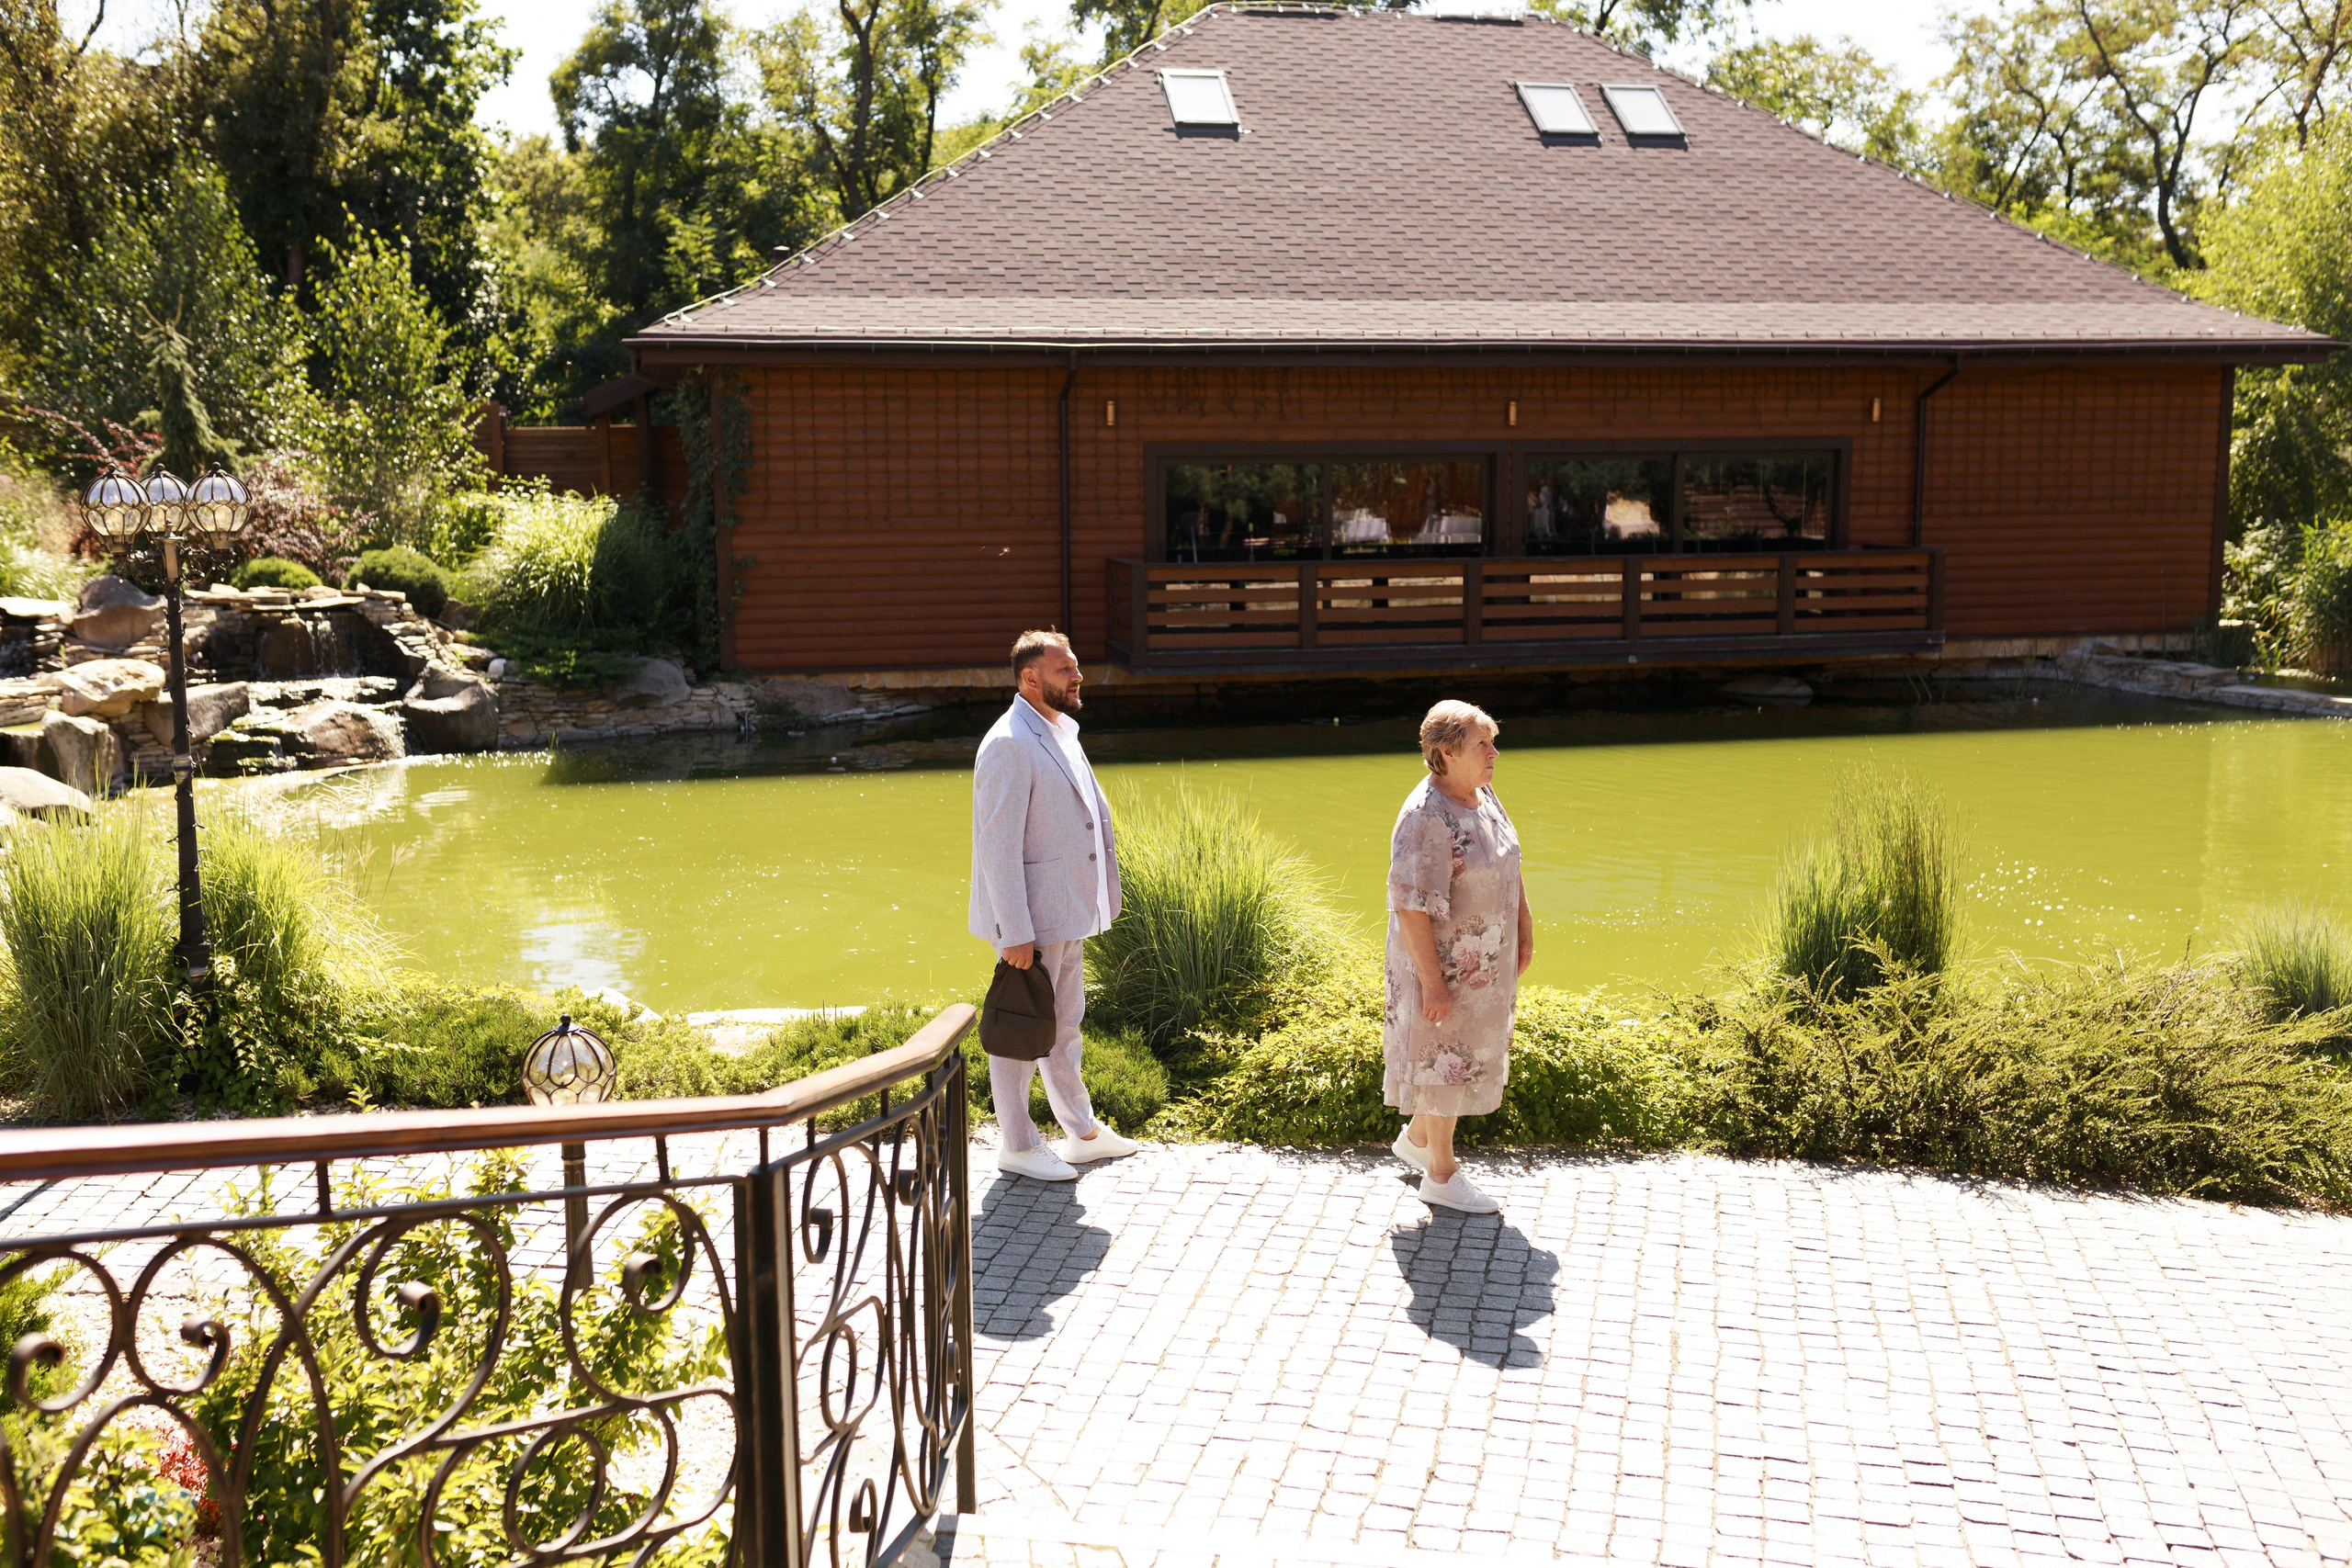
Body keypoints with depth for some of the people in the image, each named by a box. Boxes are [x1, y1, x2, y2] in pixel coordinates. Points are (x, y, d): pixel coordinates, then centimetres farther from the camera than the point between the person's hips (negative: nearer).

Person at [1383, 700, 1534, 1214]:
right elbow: (1409, 905, -26)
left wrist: (1524, 930, 14)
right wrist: (1432, 980, -25)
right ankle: (1441, 1175, 21)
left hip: (1485, 958, 9)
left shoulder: (1482, 796, 2)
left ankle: (1416, 1137, 41)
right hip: (1443, 962, -9)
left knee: (1467, 1051, 21)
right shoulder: (1426, 819, -27)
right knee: (1444, 1058, 5)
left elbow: (1508, 868, 15)